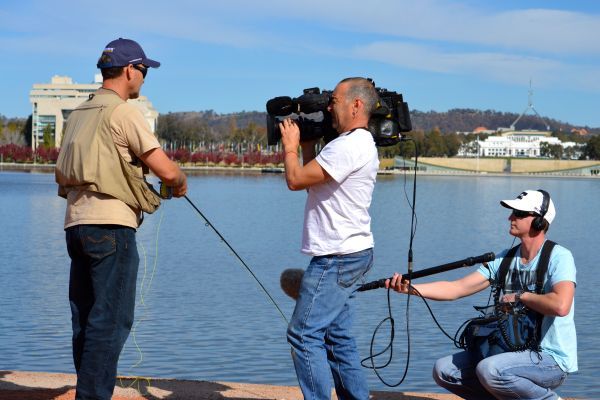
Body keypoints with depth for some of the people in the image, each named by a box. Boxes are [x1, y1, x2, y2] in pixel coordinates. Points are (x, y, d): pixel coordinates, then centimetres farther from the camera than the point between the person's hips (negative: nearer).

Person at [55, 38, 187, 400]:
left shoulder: (80, 114, 16)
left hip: (76, 224, 8)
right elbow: (166, 170, -12)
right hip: (110, 225, -8)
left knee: (85, 320, 11)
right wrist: (181, 183, 10)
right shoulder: (122, 111, -7)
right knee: (110, 320, -6)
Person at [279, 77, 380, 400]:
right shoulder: (359, 144, 17)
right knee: (337, 336, 14)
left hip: (337, 258, -11)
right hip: (348, 255, 11)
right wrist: (308, 145, 16)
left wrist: (290, 145, -1)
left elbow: (295, 179, -17)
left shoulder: (349, 146, -17)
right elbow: (313, 183, 23)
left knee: (304, 334, -8)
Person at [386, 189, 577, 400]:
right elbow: (457, 288, 2)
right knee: (444, 370, -2)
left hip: (552, 359, -7)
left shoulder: (558, 257, -13)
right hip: (516, 351, 7)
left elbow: (561, 306, -31)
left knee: (489, 369, -33)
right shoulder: (505, 259, 6)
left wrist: (520, 296, -15)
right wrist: (410, 288, -10)